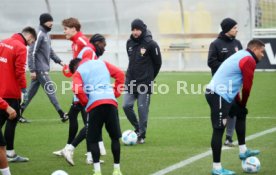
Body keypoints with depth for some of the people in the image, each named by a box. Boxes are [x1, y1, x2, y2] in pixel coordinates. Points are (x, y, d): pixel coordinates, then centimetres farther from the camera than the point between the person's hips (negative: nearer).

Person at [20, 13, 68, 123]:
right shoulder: (39, 34, -15)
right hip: (40, 69, -9)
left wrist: (59, 61, 14)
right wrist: (32, 70, -20)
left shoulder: (46, 35, 13)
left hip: (43, 69, 9)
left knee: (31, 92, 11)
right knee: (50, 90, -5)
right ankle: (61, 114, -2)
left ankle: (19, 113, 15)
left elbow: (50, 51, 24)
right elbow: (32, 52, -18)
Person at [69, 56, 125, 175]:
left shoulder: (78, 72, 11)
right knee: (115, 137, 14)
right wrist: (116, 93, 15)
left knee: (92, 139, 7)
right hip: (111, 102, 3)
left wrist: (85, 103, 6)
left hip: (94, 105, -3)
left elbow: (77, 89, -9)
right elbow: (120, 74, 12)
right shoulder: (102, 63, 22)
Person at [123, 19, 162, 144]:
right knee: (126, 106, -3)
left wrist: (150, 77, 6)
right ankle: (138, 128, 18)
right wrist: (132, 75, 14)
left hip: (145, 82, -5)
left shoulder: (150, 44, -10)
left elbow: (157, 63, -2)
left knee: (142, 109, -2)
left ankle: (142, 135, 9)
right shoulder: (129, 43, 7)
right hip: (130, 81, 5)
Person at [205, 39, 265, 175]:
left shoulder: (241, 56, 21)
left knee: (241, 113, 25)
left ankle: (243, 151, 30)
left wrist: (239, 103, 17)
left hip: (215, 92, 11)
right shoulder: (249, 61, -10)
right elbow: (247, 87, -11)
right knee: (219, 129, -8)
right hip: (219, 96, -11)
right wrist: (243, 104, 5)